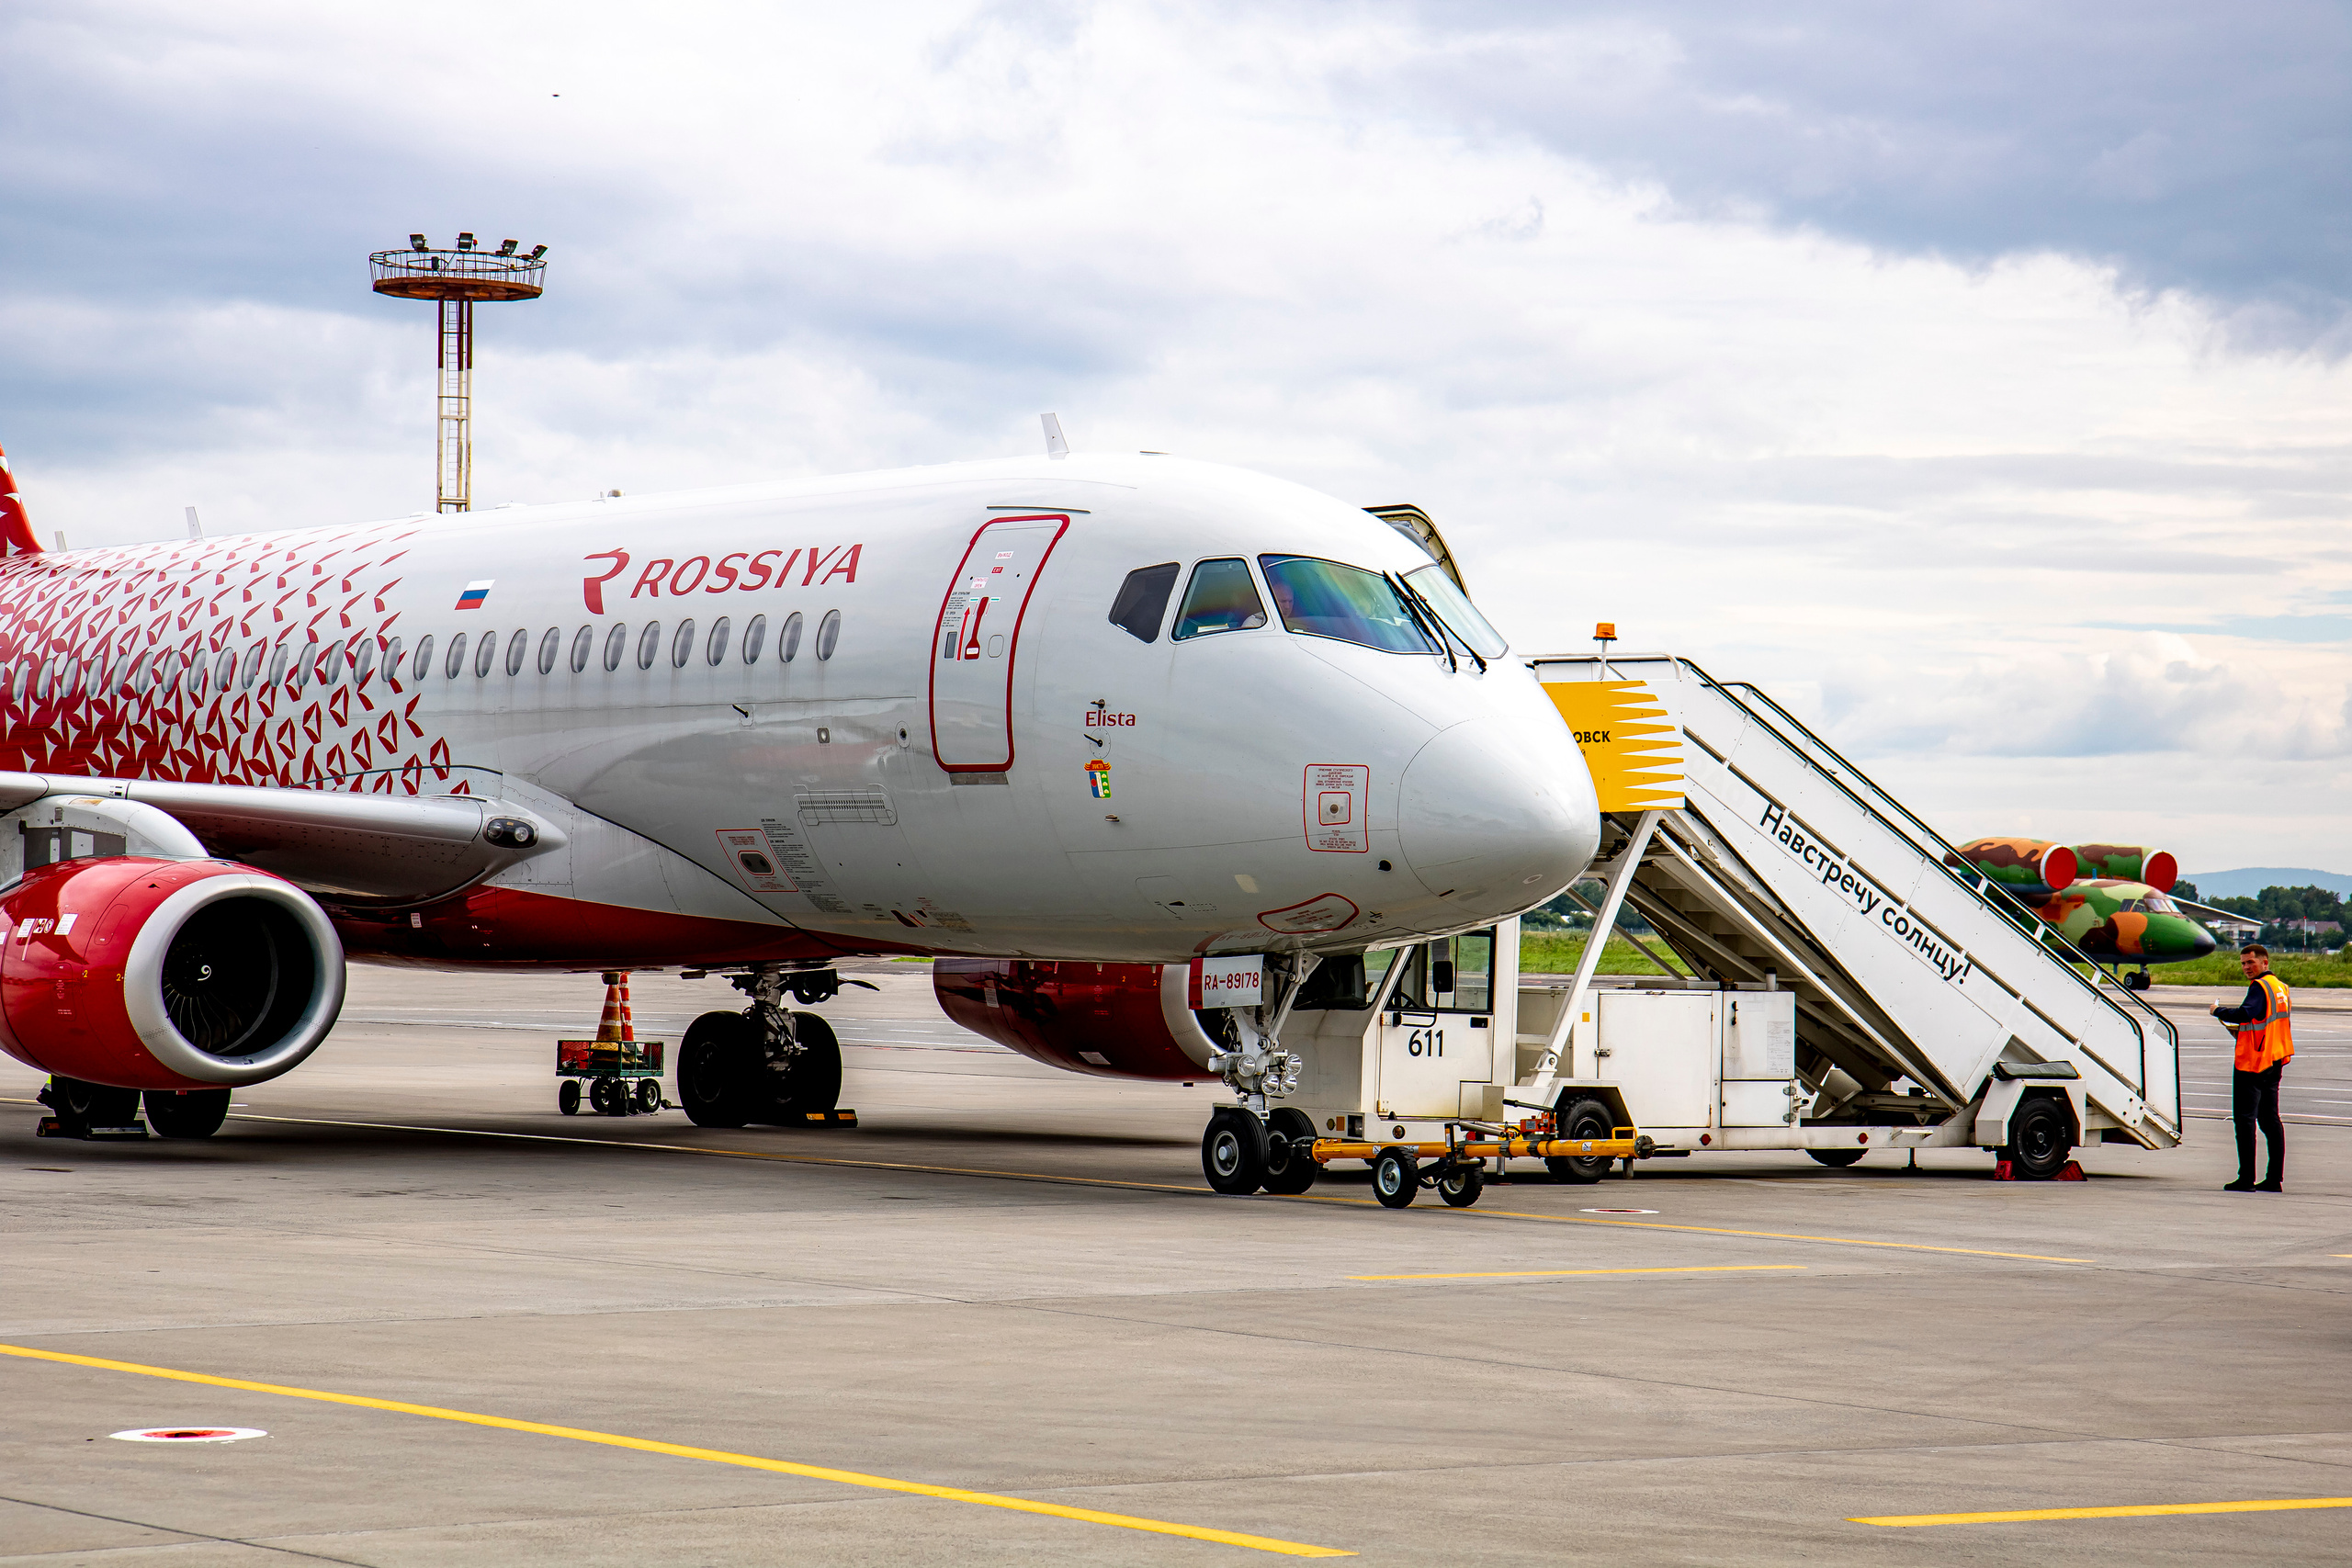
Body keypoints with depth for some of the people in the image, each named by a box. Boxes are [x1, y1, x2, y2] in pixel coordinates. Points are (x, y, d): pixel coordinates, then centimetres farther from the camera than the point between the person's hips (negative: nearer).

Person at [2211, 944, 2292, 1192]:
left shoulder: (2259, 987, -13)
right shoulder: (2281, 988, 16)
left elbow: (2245, 1013, -29)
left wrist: (2218, 1011, -14)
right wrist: (2244, 1029, 18)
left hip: (2252, 1061, -9)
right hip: (2275, 1061, 9)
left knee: (2245, 1118, -6)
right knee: (2270, 1118, 11)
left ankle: (2246, 1179, -10)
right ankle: (2274, 1178, 10)